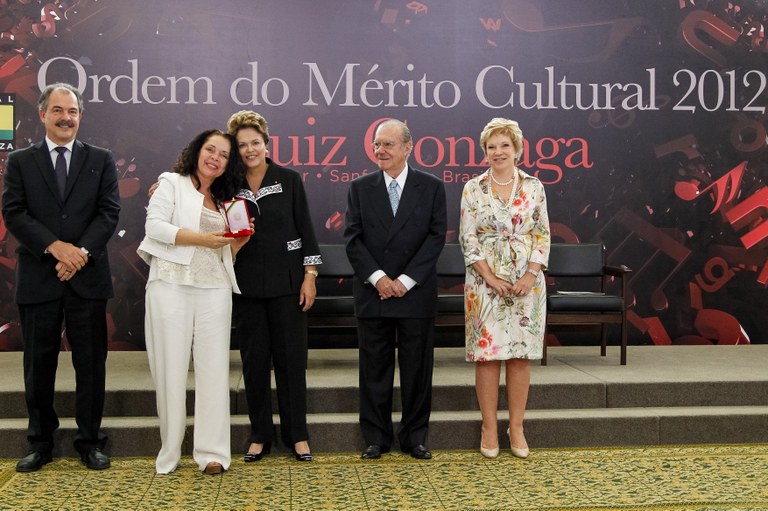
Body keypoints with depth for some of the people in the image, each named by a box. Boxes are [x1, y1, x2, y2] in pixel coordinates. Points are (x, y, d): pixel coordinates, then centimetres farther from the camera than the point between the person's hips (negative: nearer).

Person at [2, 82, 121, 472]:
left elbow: (109, 213, -1)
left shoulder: (101, 160, 7)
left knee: (90, 362, 5)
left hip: (87, 277, 0)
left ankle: (90, 441, 17)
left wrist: (82, 252, -15)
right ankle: (40, 443, 22)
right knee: (39, 363, 8)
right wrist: (56, 247, -15)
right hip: (37, 278, 0)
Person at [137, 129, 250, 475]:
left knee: (213, 368, -1)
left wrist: (237, 244, 2)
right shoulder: (172, 184, 7)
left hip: (214, 290, 4)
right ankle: (170, 452, 10)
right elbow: (155, 226, -7)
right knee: (171, 367, -1)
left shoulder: (224, 201, 22)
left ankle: (212, 451, 4)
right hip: (172, 287, -4)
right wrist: (203, 238, -14)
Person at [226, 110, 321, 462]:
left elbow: (305, 229, 1)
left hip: (286, 282, -1)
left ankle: (297, 434, 16)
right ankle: (260, 435, 20)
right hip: (247, 285, 2)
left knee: (292, 358, 4)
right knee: (254, 360, 7)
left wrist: (309, 276, -5)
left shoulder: (289, 180, 0)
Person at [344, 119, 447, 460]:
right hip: (373, 292, 1)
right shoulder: (360, 188, 7)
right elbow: (353, 238, 1)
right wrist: (377, 277, -12)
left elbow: (436, 237, -3)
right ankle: (376, 438, 16)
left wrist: (406, 280, -11)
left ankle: (414, 438, 16)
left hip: (416, 293, -1)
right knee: (374, 368, 6)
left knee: (417, 368, 5)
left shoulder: (431, 187, 3)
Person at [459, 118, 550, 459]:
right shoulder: (473, 189, 1)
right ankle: (489, 428, 10)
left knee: (522, 354, 4)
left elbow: (543, 235, 4)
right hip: (485, 282, -1)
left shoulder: (533, 187, 5)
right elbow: (468, 239, -2)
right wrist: (490, 277, -11)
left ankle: (516, 427, 14)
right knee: (487, 353, 0)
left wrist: (531, 275, -8)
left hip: (527, 282, 2)